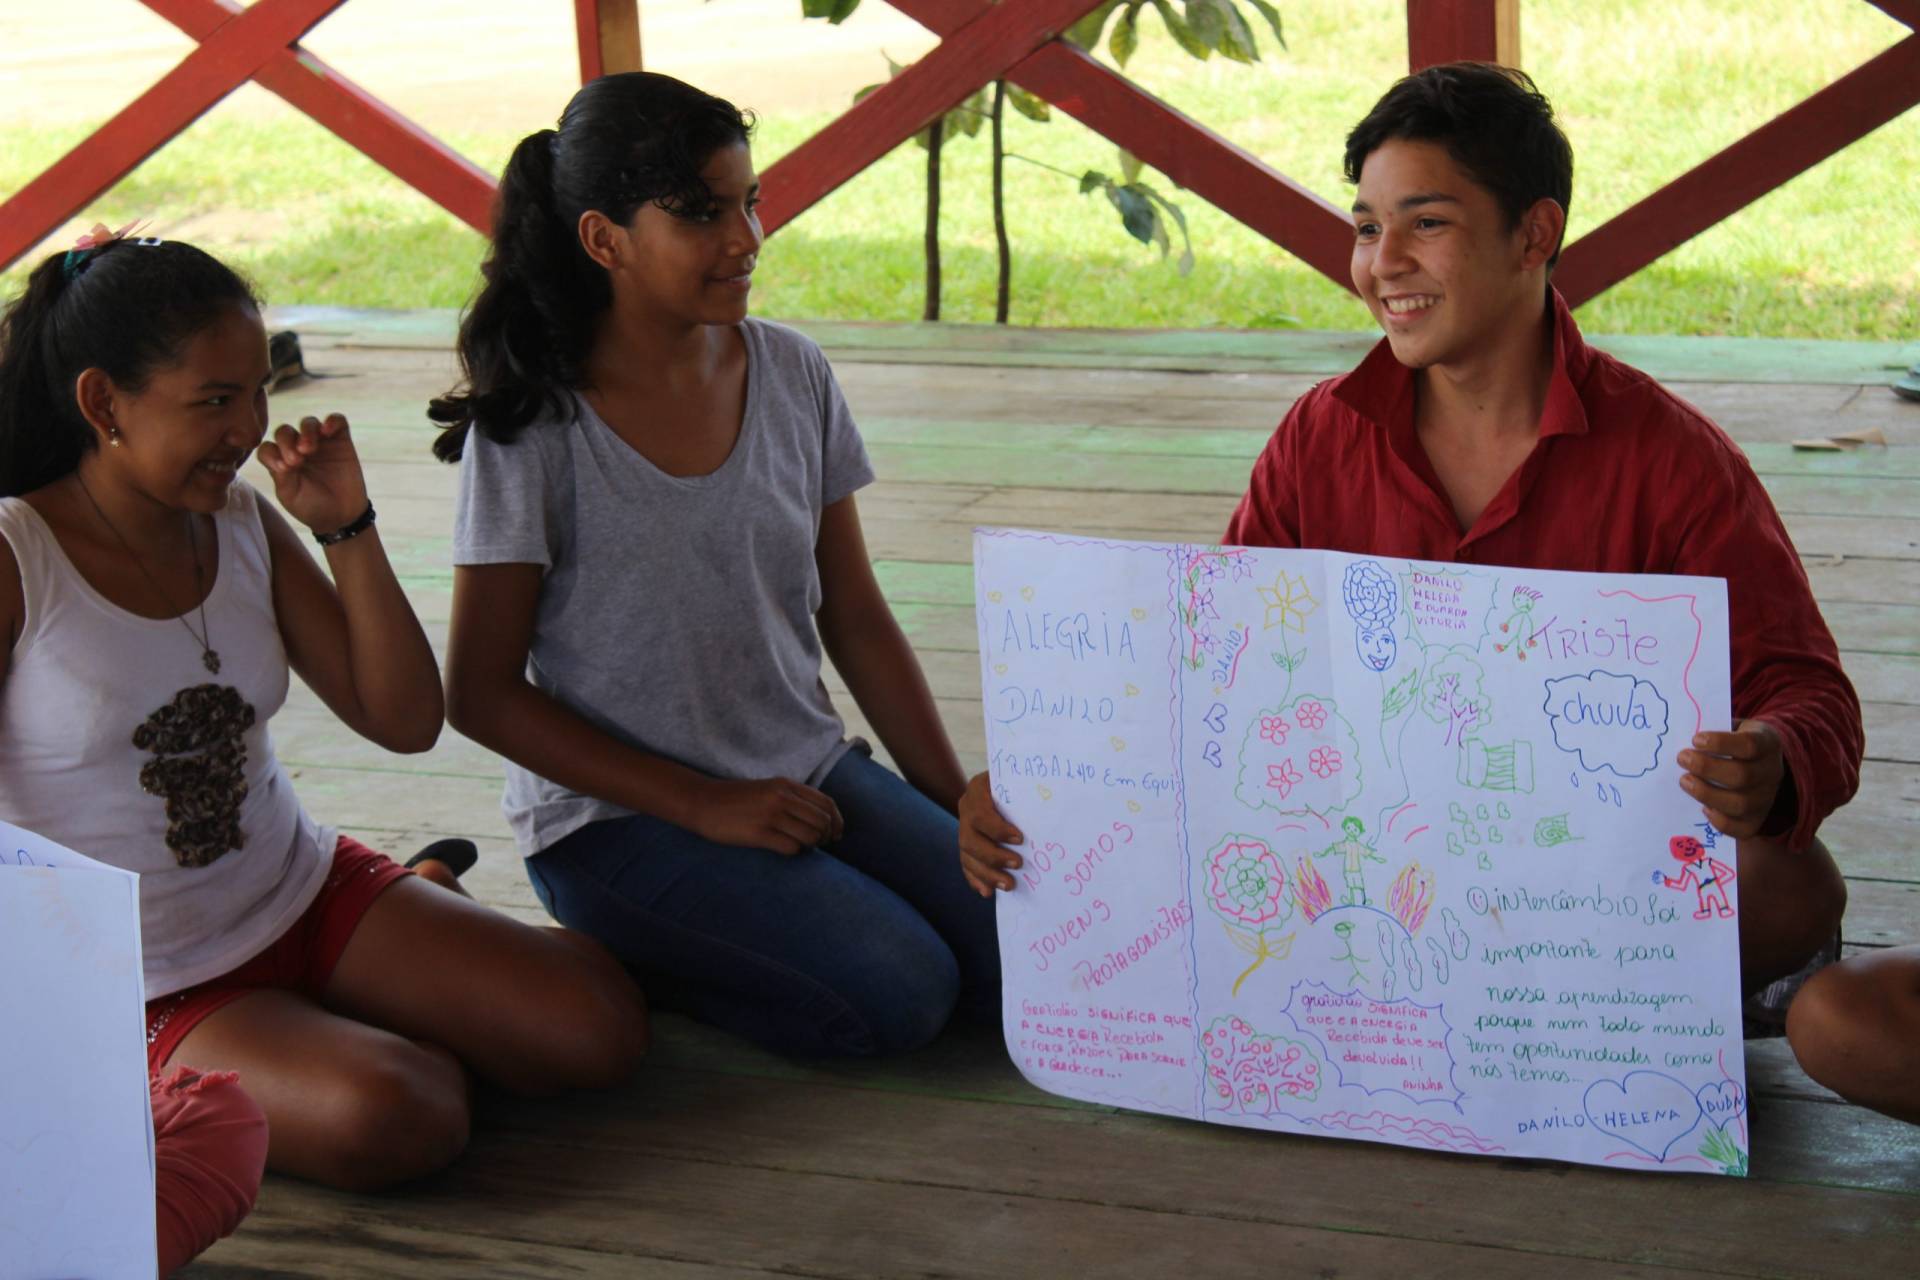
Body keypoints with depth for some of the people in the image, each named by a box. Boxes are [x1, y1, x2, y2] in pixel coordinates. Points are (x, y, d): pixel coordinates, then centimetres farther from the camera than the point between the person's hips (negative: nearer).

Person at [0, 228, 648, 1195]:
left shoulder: (244, 523, 2)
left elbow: (406, 723, 3)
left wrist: (349, 528, -8)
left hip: (306, 893, 6)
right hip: (152, 993, -5)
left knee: (599, 1030, -8)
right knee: (387, 1118, -31)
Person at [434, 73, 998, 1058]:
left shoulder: (791, 376, 2)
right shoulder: (531, 431, -14)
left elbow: (856, 619, 9)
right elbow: (482, 694, -11)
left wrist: (964, 807, 2)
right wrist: (703, 804, -16)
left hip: (807, 774, 6)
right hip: (618, 816, -6)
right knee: (898, 993, -23)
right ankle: (616, 963, 0)